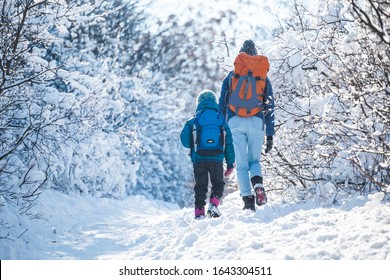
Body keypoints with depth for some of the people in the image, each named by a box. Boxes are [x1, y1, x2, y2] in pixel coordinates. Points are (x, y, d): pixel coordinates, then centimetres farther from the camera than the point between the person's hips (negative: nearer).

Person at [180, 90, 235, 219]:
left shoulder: (193, 122, 5)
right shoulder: (222, 121, 11)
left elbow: (184, 140, -3)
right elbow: (229, 144, 10)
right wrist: (230, 164, 13)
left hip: (199, 159, -1)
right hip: (217, 160, 1)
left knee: (200, 186, 9)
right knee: (218, 184, 15)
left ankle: (199, 212, 2)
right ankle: (214, 204, -7)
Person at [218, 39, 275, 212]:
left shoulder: (231, 76, 13)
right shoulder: (264, 78, 14)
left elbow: (222, 104, 9)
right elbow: (270, 107, 11)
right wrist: (270, 135, 12)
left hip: (235, 121, -1)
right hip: (256, 122, 1)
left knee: (242, 164, 4)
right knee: (255, 160, 13)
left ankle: (247, 198, -6)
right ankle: (257, 183, -18)